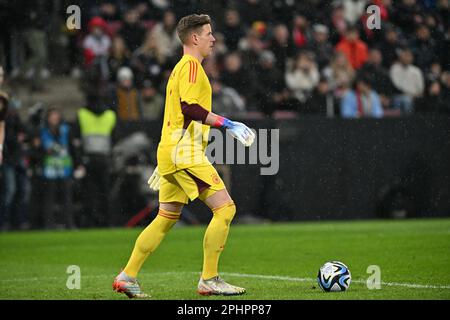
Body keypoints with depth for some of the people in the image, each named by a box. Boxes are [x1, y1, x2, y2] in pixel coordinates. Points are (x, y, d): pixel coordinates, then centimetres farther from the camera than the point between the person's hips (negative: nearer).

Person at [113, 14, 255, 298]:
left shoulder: (181, 67, 22)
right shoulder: (191, 65, -10)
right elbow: (190, 108, -22)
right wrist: (226, 123, -19)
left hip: (171, 152, 10)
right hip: (185, 153, -10)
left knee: (167, 218, 13)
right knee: (225, 208, -11)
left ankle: (127, 277, 13)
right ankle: (209, 280, -10)